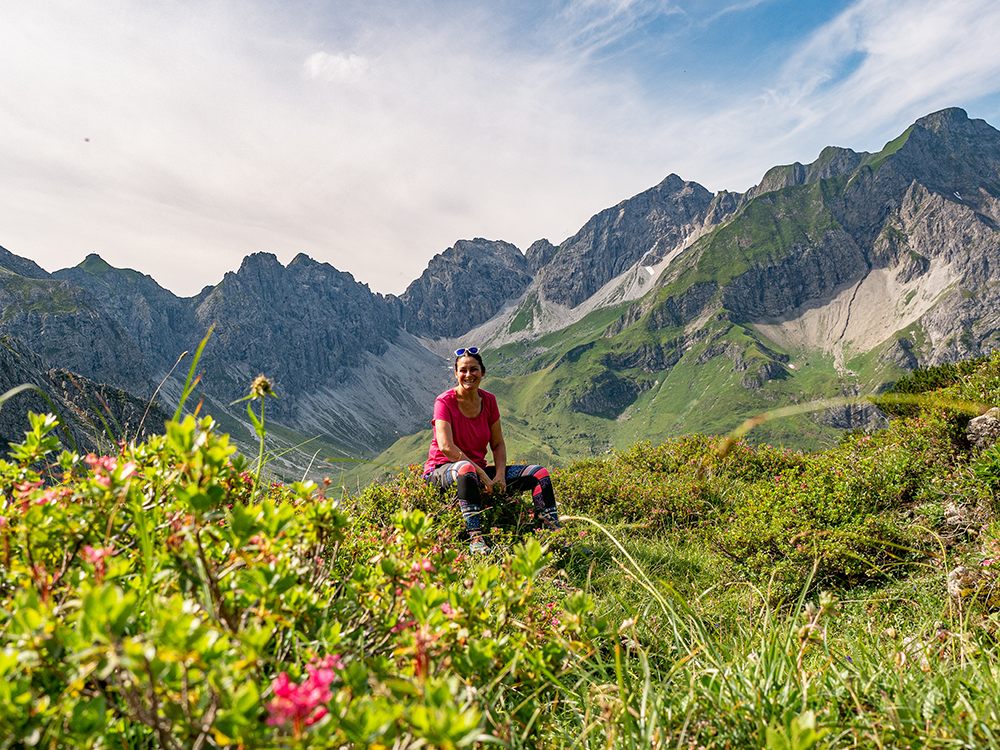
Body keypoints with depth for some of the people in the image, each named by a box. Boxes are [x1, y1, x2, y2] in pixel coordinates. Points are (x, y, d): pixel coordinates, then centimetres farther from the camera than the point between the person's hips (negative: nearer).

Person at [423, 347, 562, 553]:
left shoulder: (488, 400, 5)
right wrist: (483, 475, -25)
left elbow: (498, 444, 9)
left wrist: (500, 474, -11)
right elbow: (446, 447, -23)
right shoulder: (445, 402, -12)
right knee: (466, 469, -43)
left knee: (539, 473, -6)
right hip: (441, 472, -6)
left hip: (479, 470, 6)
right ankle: (475, 539, -45)